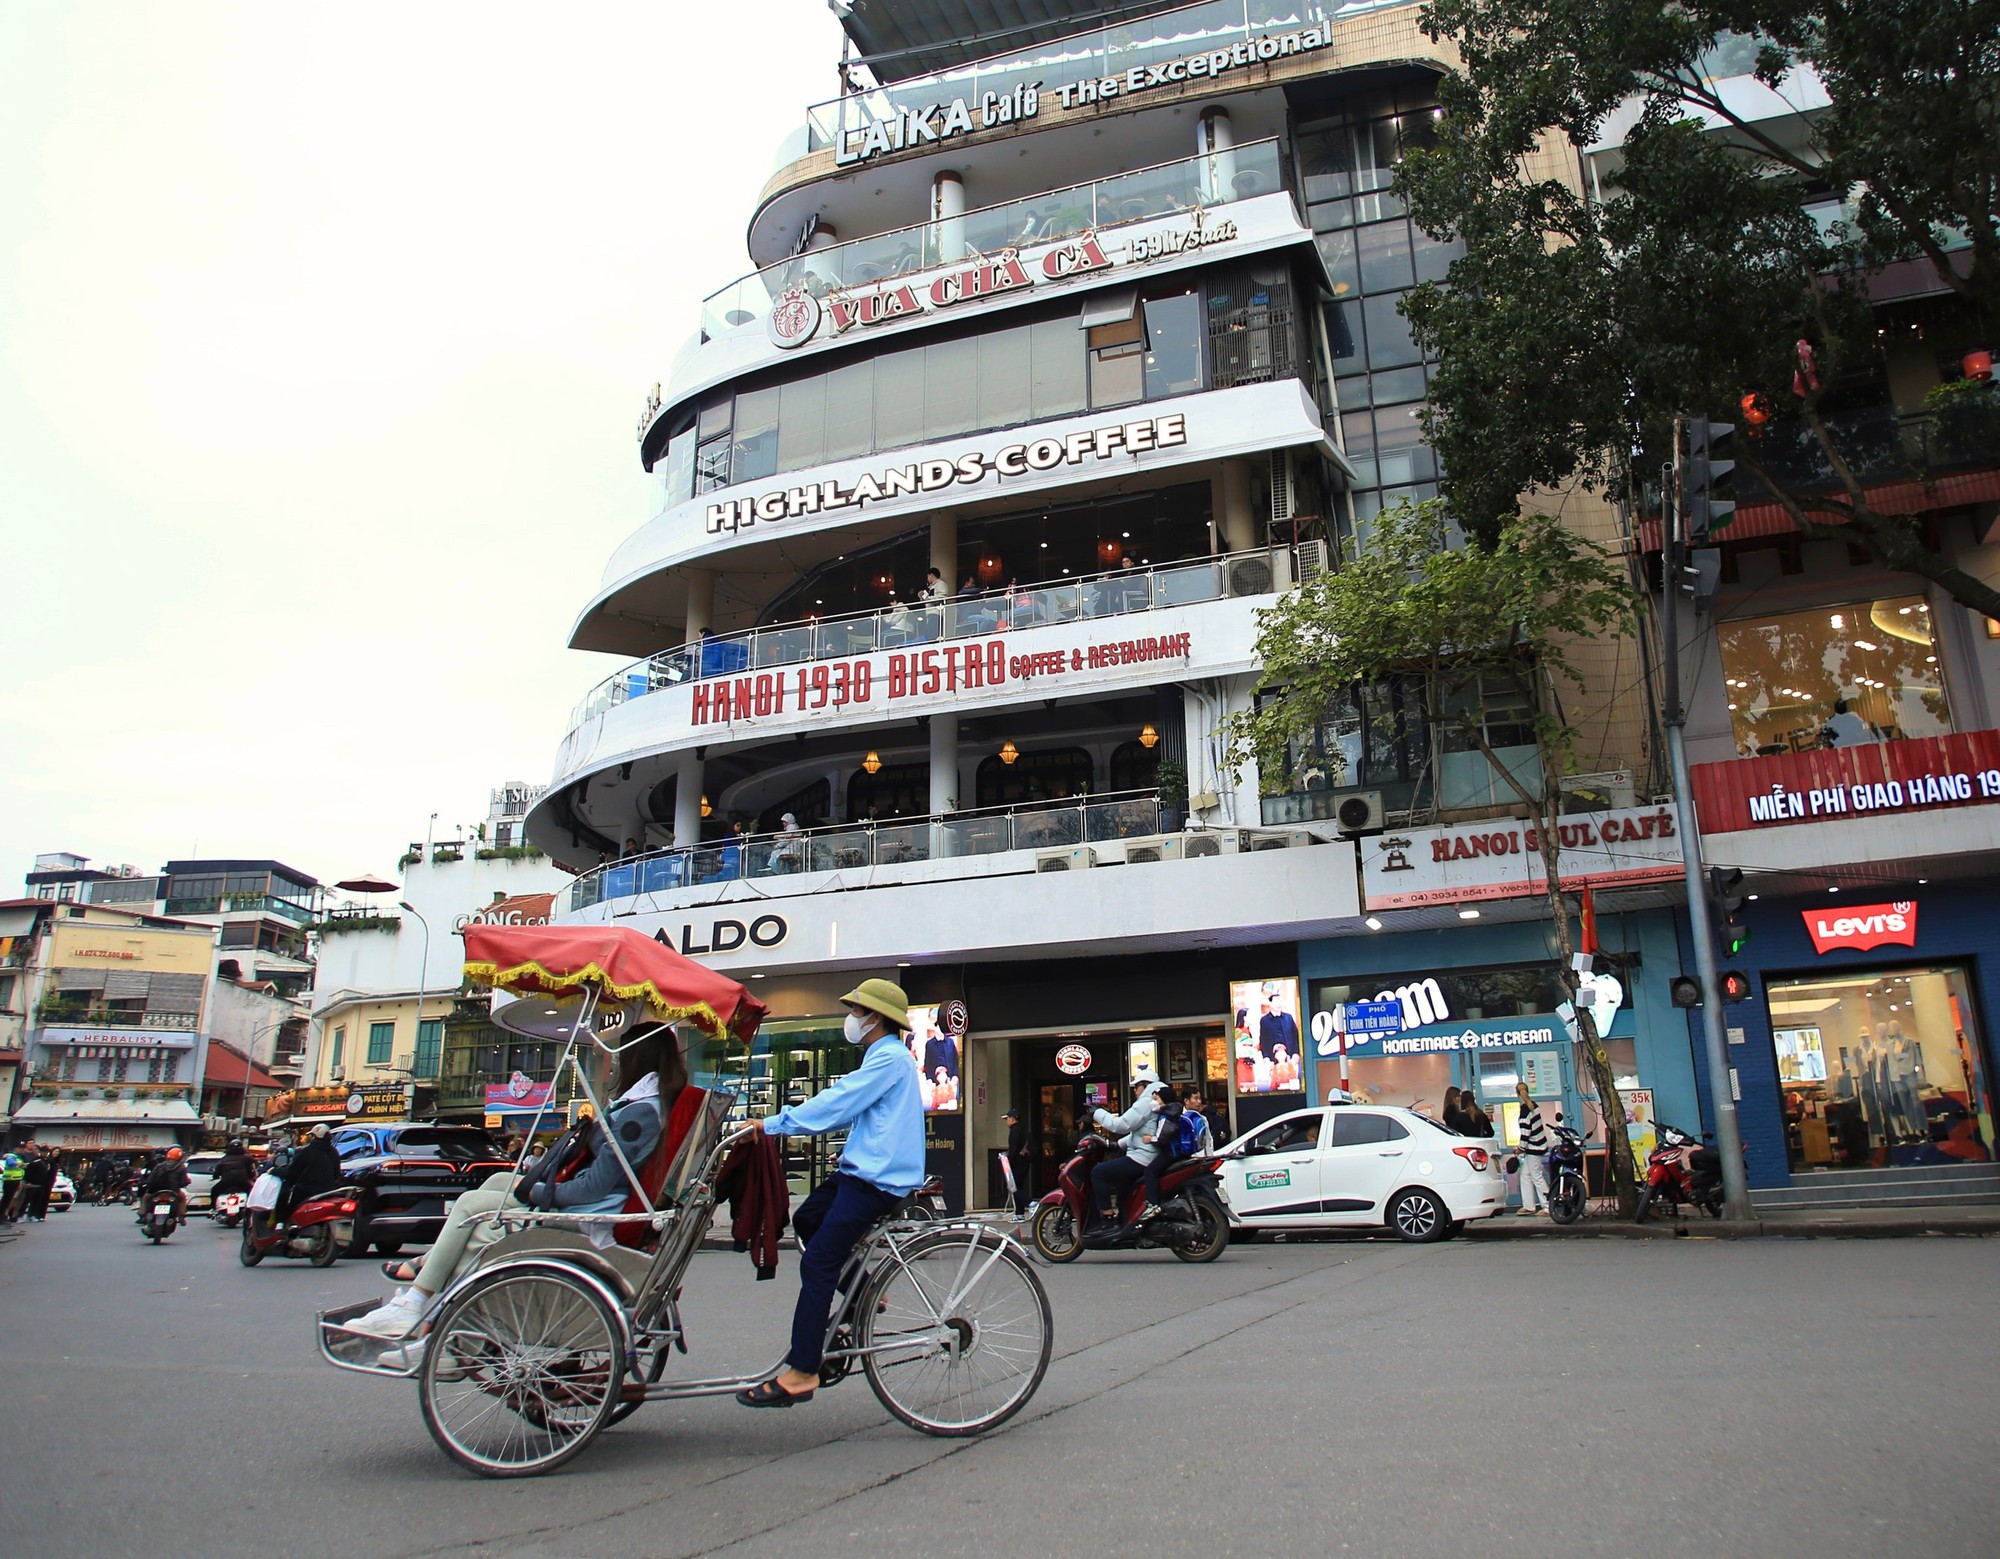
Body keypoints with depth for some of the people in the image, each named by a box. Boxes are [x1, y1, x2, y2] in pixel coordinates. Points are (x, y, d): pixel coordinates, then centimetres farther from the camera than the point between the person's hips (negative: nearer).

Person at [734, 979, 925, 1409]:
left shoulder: (889, 1058, -13)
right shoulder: (883, 1057, 20)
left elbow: (836, 1104, -18)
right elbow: (844, 1108, 20)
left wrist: (772, 1125, -13)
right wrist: (777, 1123, 12)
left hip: (876, 1178, -10)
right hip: (862, 1171, 10)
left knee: (817, 1264, -11)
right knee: (807, 1220, 17)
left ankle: (800, 1373, -8)